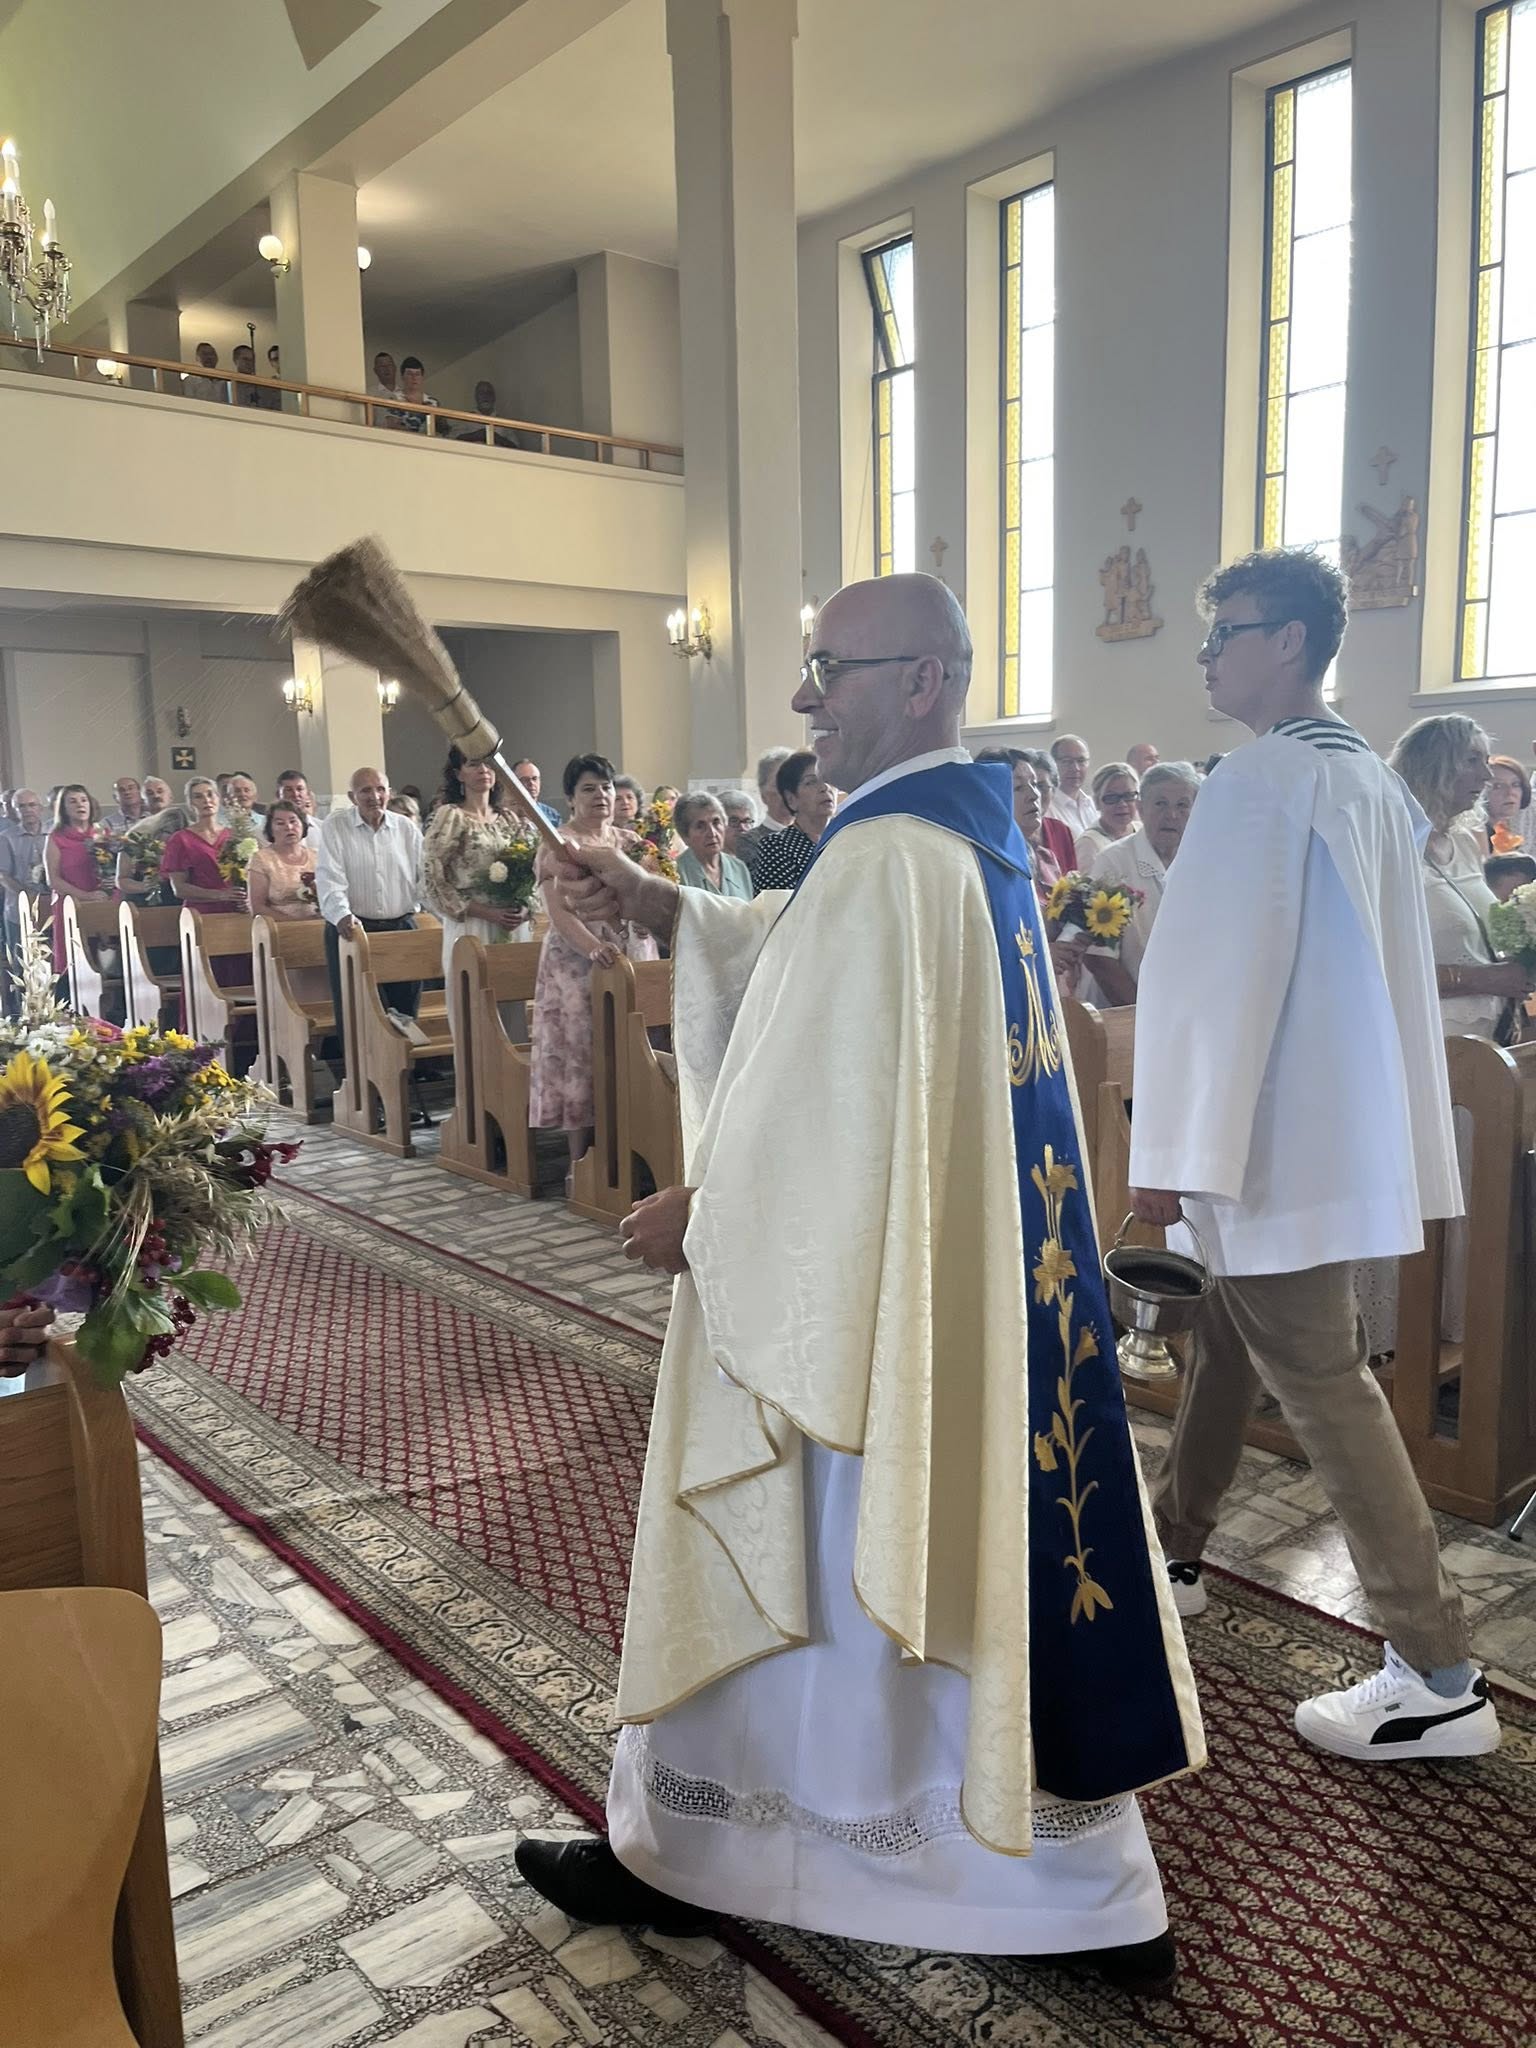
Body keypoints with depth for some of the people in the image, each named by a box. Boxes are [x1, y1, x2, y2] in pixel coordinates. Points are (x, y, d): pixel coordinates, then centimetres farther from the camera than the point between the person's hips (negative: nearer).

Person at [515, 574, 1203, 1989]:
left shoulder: (889, 855, -22)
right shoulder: (978, 833, 8)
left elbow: (826, 1105, -22)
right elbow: (806, 956, 17)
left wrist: (697, 1214, -7)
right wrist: (656, 906, 8)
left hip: (860, 1300, -9)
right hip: (982, 1284, 10)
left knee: (778, 1569, 9)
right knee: (976, 1549, 19)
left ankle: (678, 1856, 34)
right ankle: (1093, 1893, 33)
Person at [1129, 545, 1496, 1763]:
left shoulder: (1261, 780, -17)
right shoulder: (1374, 782, 11)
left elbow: (1212, 974, -21)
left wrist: (1172, 1152, -19)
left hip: (1275, 1142, -10)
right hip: (1342, 1125, 10)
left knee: (1321, 1382, -3)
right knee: (1229, 1348, 20)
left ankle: (1438, 1678, 5)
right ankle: (1171, 1555, 36)